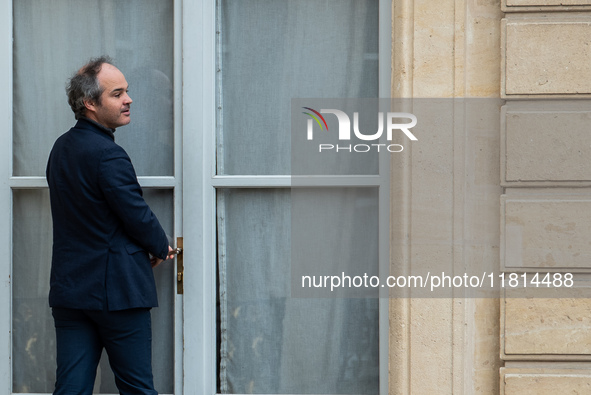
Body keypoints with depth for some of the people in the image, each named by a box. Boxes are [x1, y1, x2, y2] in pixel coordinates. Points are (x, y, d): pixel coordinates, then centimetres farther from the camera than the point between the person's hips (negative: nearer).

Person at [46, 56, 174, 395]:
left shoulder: (61, 148, 11)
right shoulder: (108, 155, -17)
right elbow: (138, 215, -14)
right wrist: (161, 248, 8)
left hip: (68, 289, 8)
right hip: (117, 289, -8)